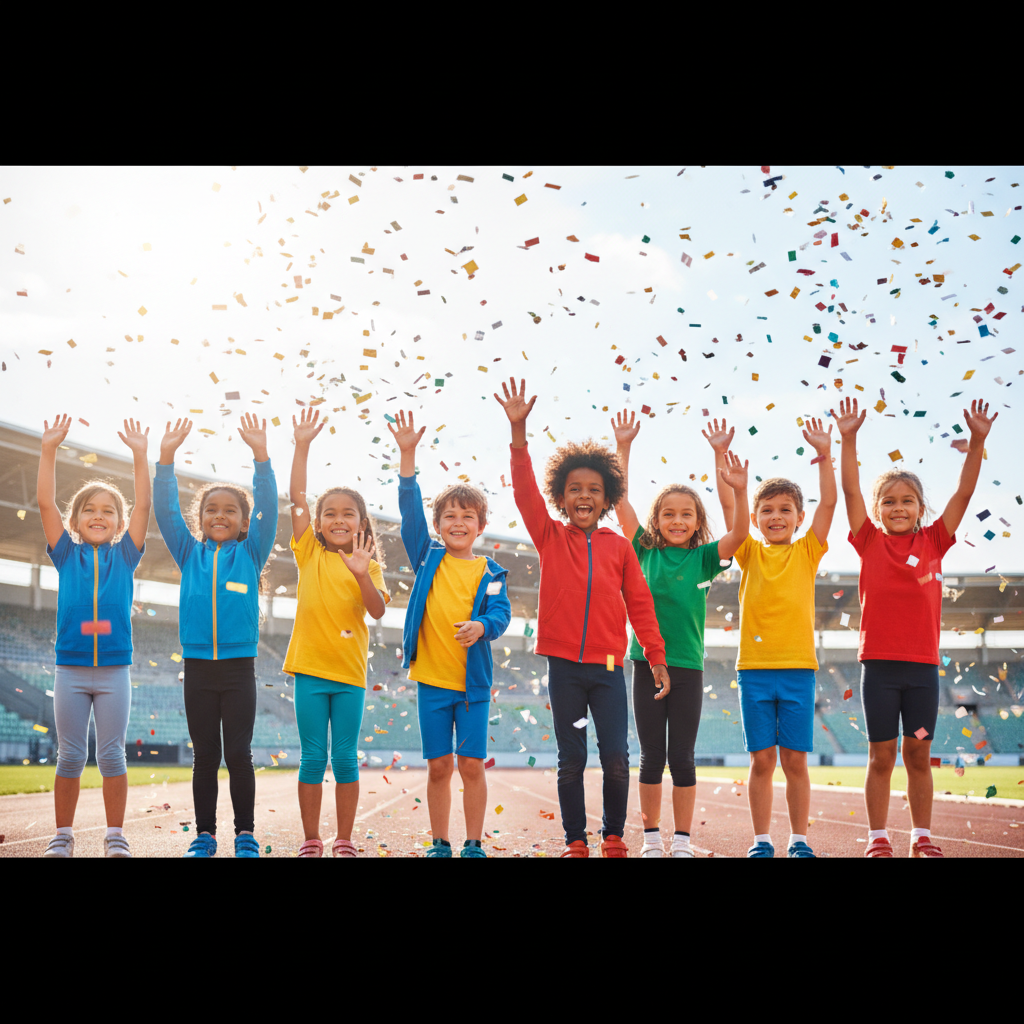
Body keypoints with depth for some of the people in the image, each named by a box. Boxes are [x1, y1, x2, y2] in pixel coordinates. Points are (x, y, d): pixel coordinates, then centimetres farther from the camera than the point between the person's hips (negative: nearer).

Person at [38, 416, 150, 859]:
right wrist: (49, 450, -8)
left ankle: (115, 837, 9)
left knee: (112, 755, 3)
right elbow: (45, 502, -1)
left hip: (114, 670, 0)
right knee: (70, 756, 5)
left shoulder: (124, 554, 6)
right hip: (70, 668, 0)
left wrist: (140, 455, -8)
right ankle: (63, 836, 14)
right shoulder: (66, 554, 6)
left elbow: (144, 506, -2)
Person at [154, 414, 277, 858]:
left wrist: (260, 455, -16)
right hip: (198, 667, 2)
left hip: (239, 666, -2)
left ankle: (246, 834, 9)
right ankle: (204, 834, 15)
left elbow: (267, 508, -5)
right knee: (204, 757, 7)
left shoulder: (250, 553, 5)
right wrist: (166, 458, -10)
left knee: (239, 754, 0)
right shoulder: (189, 554, 9)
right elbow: (165, 510, 1)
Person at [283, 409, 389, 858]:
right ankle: (311, 841, 11)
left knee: (345, 757, 3)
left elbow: (378, 610, -9)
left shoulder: (370, 567, 6)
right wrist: (302, 447, -10)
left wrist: (362, 574, -25)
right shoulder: (310, 553, 5)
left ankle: (345, 842, 12)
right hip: (309, 667, 0)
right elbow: (296, 497, -3)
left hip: (350, 672, 0)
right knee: (313, 757, 2)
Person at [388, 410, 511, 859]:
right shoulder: (427, 559, 5)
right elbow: (410, 508, -1)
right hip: (431, 678, 1)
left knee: (472, 765, 2)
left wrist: (481, 626, -31)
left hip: (473, 679, -1)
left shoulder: (490, 572, 2)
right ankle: (439, 844, 18)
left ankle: (474, 845, 14)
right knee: (438, 766, 7)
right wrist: (407, 455, -9)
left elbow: (501, 613, -8)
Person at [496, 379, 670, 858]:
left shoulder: (620, 547, 6)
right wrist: (518, 431, -19)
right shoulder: (550, 537, 3)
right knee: (571, 761, 6)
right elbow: (525, 490, -8)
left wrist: (656, 657, 6)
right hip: (563, 666, 0)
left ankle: (614, 837, 15)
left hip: (608, 666, 1)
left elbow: (639, 604, 8)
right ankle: (575, 842, 17)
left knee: (616, 758, -3)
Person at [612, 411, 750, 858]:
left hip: (687, 665, 0)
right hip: (646, 662, 1)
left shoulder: (703, 558, 3)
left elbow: (739, 532, -13)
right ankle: (651, 838, 16)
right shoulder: (645, 551, 4)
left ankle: (683, 841, 12)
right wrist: (623, 447, -6)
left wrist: (738, 490, -28)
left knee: (682, 758, 4)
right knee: (651, 757, 6)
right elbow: (621, 502, 0)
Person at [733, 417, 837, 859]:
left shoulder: (807, 552, 7)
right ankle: (761, 840, 11)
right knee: (761, 760, 3)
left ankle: (800, 839, 13)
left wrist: (824, 454, -9)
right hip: (754, 668, 0)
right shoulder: (749, 554, 7)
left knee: (795, 759, 3)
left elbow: (828, 502, -2)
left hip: (798, 668, 0)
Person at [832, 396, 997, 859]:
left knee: (919, 756, 9)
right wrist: (848, 439, -17)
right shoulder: (870, 543, 0)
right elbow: (850, 491, -8)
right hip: (879, 663, -2)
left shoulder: (933, 542, 4)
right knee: (881, 756, 4)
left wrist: (977, 442, -11)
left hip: (923, 664, 2)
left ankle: (922, 838, 20)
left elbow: (964, 493, -2)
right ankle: (878, 839, 13)